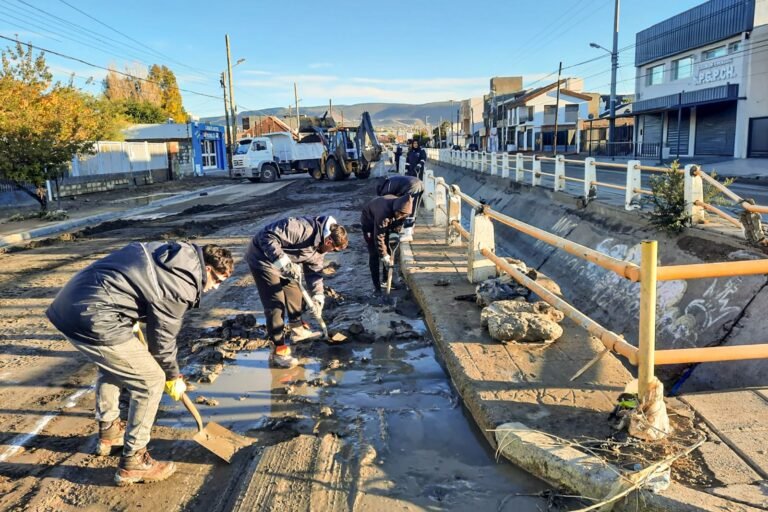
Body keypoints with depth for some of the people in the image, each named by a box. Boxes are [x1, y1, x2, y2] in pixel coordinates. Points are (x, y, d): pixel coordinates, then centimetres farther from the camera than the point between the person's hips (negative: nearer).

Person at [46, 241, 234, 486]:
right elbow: (162, 339, -3)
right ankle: (132, 463, 11)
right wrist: (174, 377, 13)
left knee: (111, 365, 32)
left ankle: (108, 432, 49)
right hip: (94, 321, -10)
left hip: (69, 303, 10)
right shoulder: (180, 286, -13)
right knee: (151, 381, 0)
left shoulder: (170, 252, 11)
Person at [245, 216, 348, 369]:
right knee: (276, 303, -12)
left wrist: (317, 298, -7)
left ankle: (297, 330, 39)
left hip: (281, 263, 9)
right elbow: (268, 236, -35)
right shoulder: (303, 228, -31)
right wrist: (285, 263, -38)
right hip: (263, 258, -9)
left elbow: (314, 271, 6)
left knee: (294, 292, 19)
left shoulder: (320, 246, -1)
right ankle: (279, 351, -7)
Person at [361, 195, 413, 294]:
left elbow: (398, 223, -2)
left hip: (386, 223, 6)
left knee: (388, 250, 3)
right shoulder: (384, 212, -45)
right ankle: (376, 286, -5)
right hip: (369, 222, -6)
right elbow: (379, 237, -38)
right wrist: (384, 257, -33)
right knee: (374, 254, -11)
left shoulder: (402, 209, -26)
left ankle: (387, 281, 18)